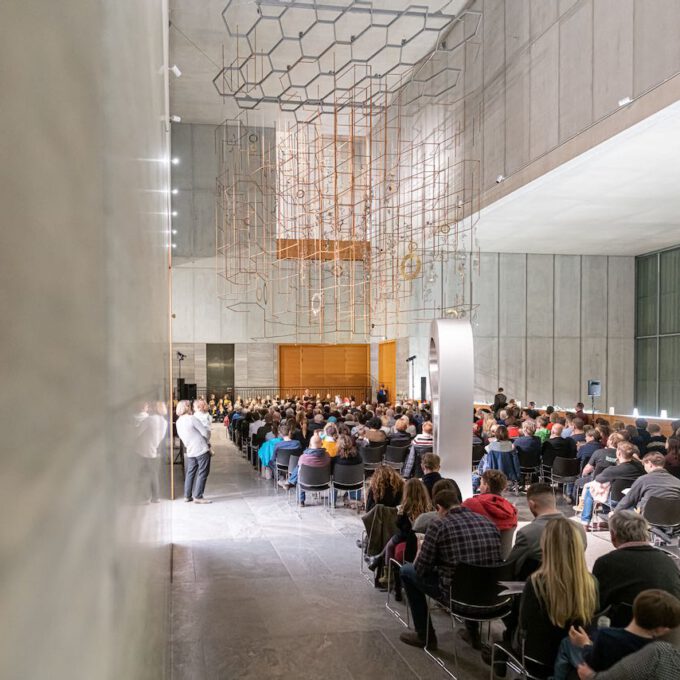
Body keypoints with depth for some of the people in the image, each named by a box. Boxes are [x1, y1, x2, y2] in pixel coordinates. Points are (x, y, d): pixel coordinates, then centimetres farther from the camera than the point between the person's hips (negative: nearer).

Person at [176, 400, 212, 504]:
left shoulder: (178, 422, 5)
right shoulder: (192, 419, -16)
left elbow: (181, 436, 13)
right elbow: (205, 432, -14)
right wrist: (208, 431, 7)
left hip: (190, 451, 7)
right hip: (202, 450, -7)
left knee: (190, 472, 14)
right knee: (202, 473, 1)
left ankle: (187, 496, 17)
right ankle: (198, 496, 2)